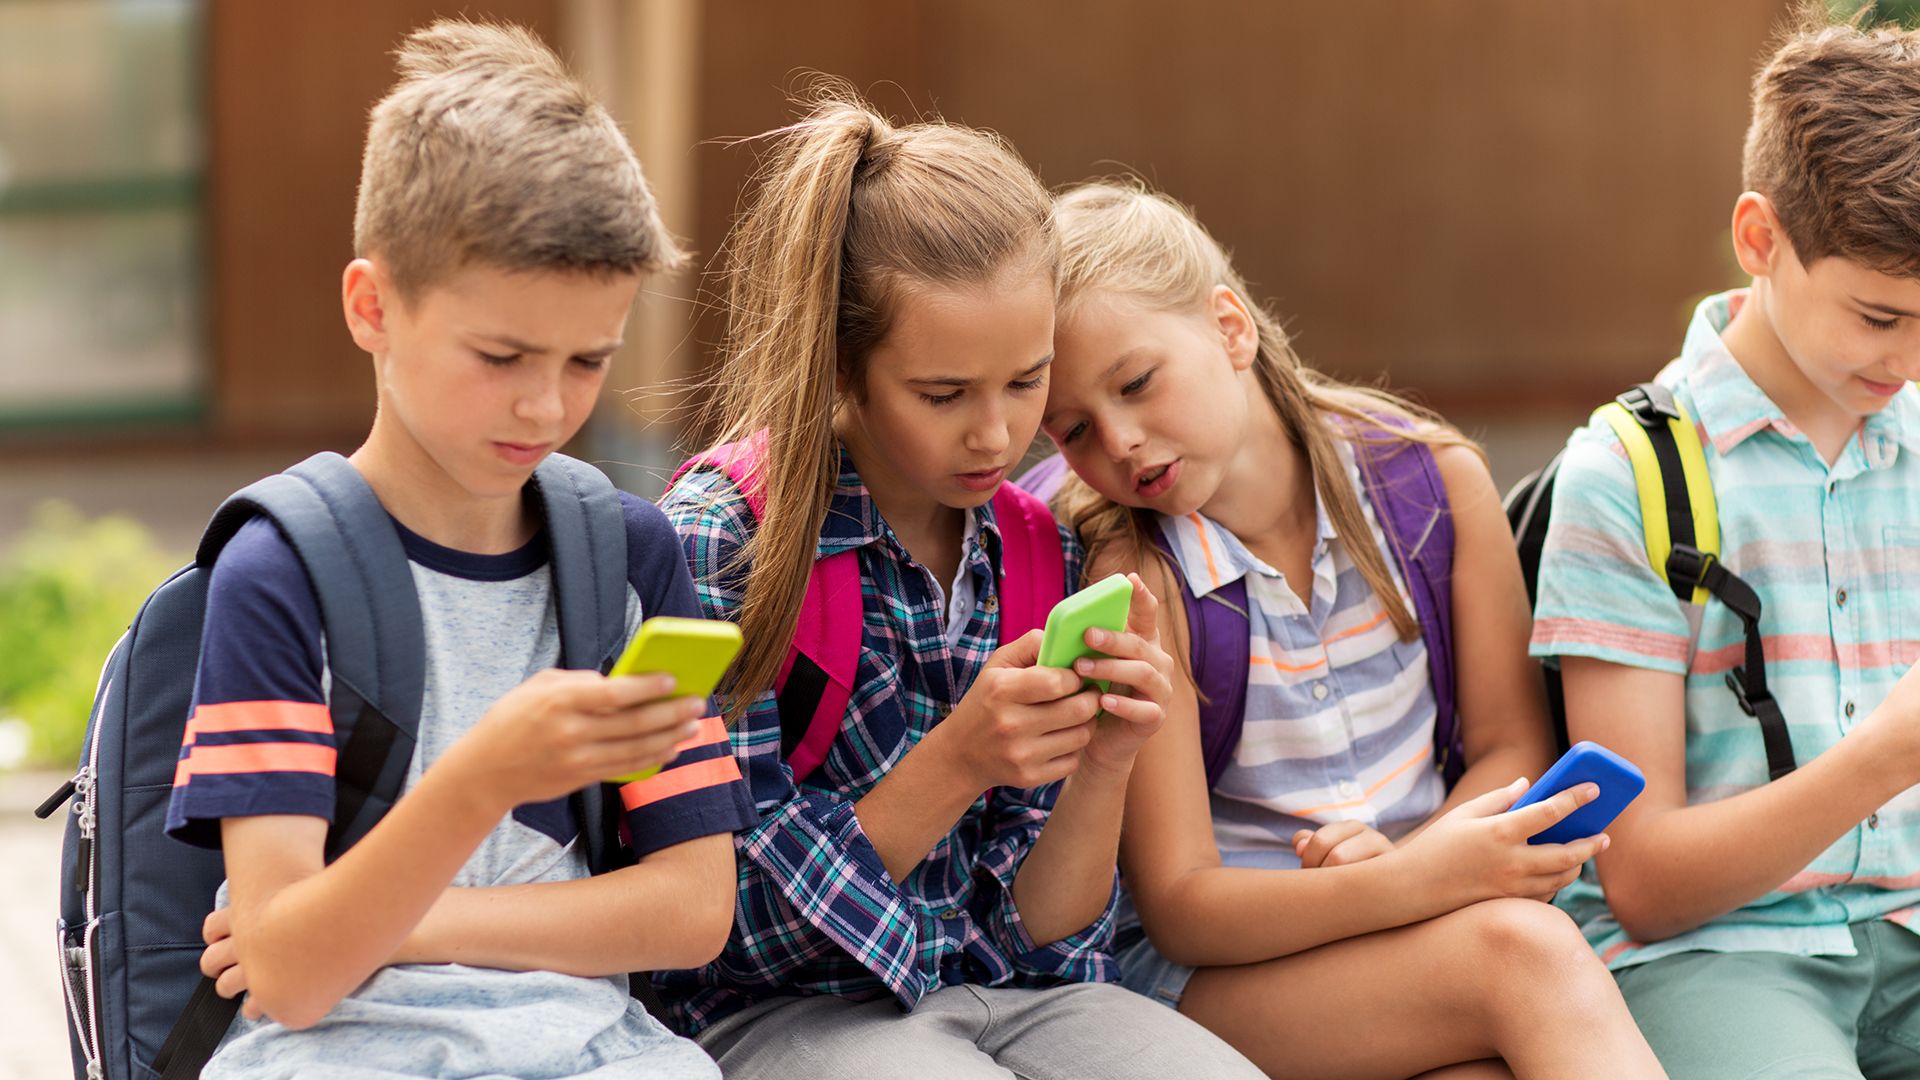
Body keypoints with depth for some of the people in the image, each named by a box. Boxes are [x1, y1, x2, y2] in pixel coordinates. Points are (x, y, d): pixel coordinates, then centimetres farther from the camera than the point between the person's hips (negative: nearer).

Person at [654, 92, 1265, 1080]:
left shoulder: (1039, 554, 5)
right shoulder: (715, 542, -11)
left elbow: (1035, 933, 5)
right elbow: (747, 929, -9)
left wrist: (1101, 769, -13)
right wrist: (955, 764, -20)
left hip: (1008, 992, 4)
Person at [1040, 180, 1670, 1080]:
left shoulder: (1433, 476, 0)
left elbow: (1512, 746, 7)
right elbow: (1179, 905, -12)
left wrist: (1403, 863, -15)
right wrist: (1418, 883, -28)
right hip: (1209, 970, -3)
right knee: (1525, 949, -31)